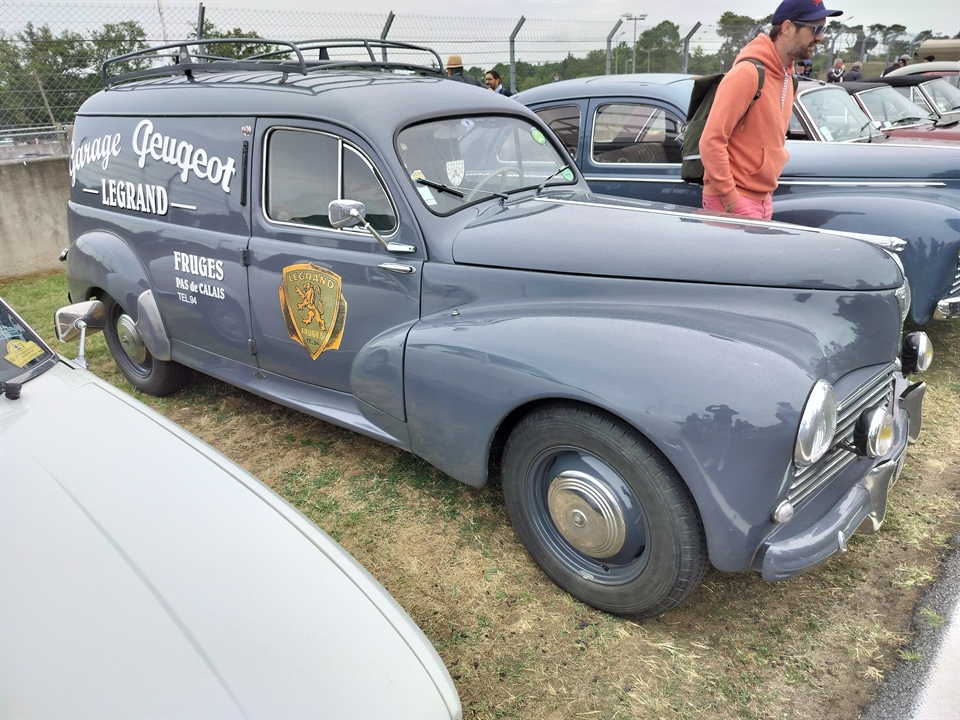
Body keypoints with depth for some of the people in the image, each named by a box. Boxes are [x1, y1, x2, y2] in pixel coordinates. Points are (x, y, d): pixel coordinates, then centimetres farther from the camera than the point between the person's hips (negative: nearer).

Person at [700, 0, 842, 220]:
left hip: (763, 199, 8)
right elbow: (712, 141, -20)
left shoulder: (787, 75, 9)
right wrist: (730, 197, -20)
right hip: (735, 199, -8)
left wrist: (766, 191, 13)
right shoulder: (749, 72, -16)